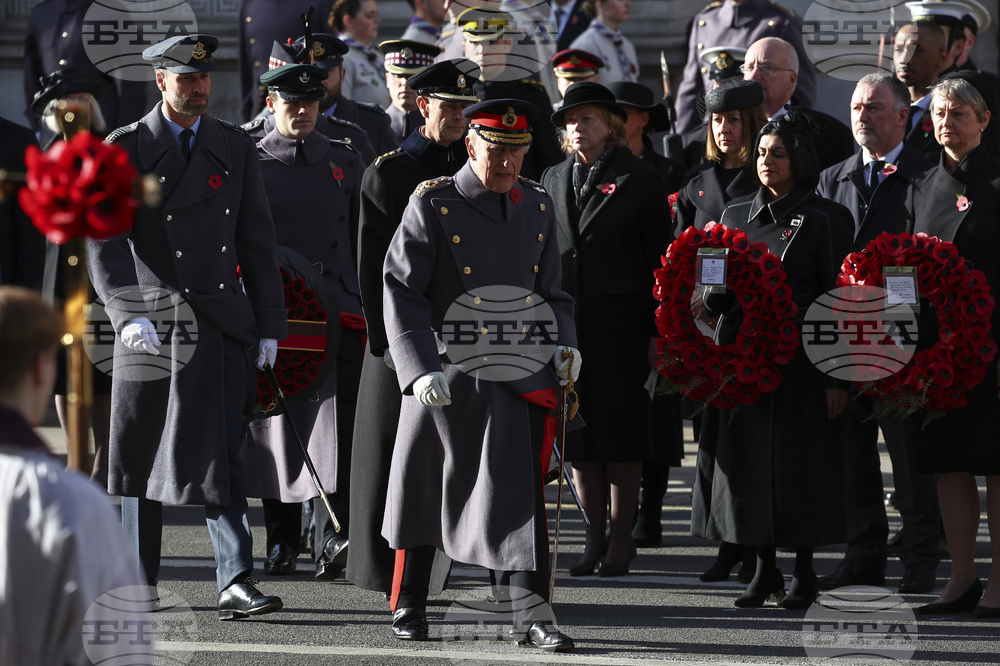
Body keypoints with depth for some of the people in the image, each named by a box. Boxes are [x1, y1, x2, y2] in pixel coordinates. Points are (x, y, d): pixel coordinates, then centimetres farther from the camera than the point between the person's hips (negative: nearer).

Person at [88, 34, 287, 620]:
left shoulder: (235, 148, 10)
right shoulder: (125, 149, 0)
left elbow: (257, 241, 11)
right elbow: (104, 241, -8)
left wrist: (269, 326, 6)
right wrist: (130, 314, -21)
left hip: (222, 325, 1)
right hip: (150, 324, -1)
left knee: (221, 456, -6)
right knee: (142, 457, 7)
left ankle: (236, 583, -10)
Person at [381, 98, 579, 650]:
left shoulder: (538, 208, 10)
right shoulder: (432, 205, -5)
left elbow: (550, 292, 20)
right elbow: (400, 293, -8)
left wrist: (563, 344, 1)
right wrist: (419, 370, -18)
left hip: (518, 376, 3)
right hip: (446, 377, -3)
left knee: (519, 494, -7)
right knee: (423, 494, 9)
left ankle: (531, 615, -8)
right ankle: (409, 601, 26)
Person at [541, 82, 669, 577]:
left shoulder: (639, 180, 0)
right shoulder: (553, 180, 13)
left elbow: (660, 258, -2)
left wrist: (657, 331, -7)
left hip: (620, 326, -4)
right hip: (565, 325, 4)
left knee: (620, 430, -2)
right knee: (577, 430, 5)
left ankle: (622, 537, 6)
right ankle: (595, 536, 13)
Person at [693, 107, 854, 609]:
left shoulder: (826, 219, -3)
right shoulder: (736, 214, 13)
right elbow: (718, 295, 17)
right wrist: (710, 297, -8)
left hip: (800, 358, -5)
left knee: (798, 460, -3)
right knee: (747, 458, 4)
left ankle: (803, 572, 9)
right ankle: (764, 569, 14)